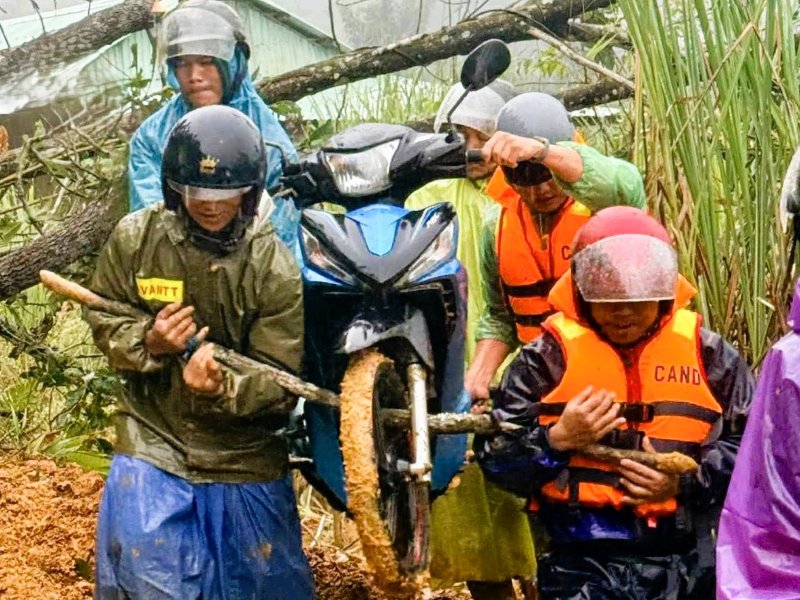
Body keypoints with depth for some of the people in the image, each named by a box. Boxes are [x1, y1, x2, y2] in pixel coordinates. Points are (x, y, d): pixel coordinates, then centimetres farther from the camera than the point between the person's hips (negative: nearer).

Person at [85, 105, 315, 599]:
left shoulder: (275, 269, -13)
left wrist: (221, 386, -35)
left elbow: (278, 381, -14)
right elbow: (103, 321, 3)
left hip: (245, 460, 0)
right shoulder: (135, 238, -8)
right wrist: (148, 342, -20)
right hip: (154, 443, 0)